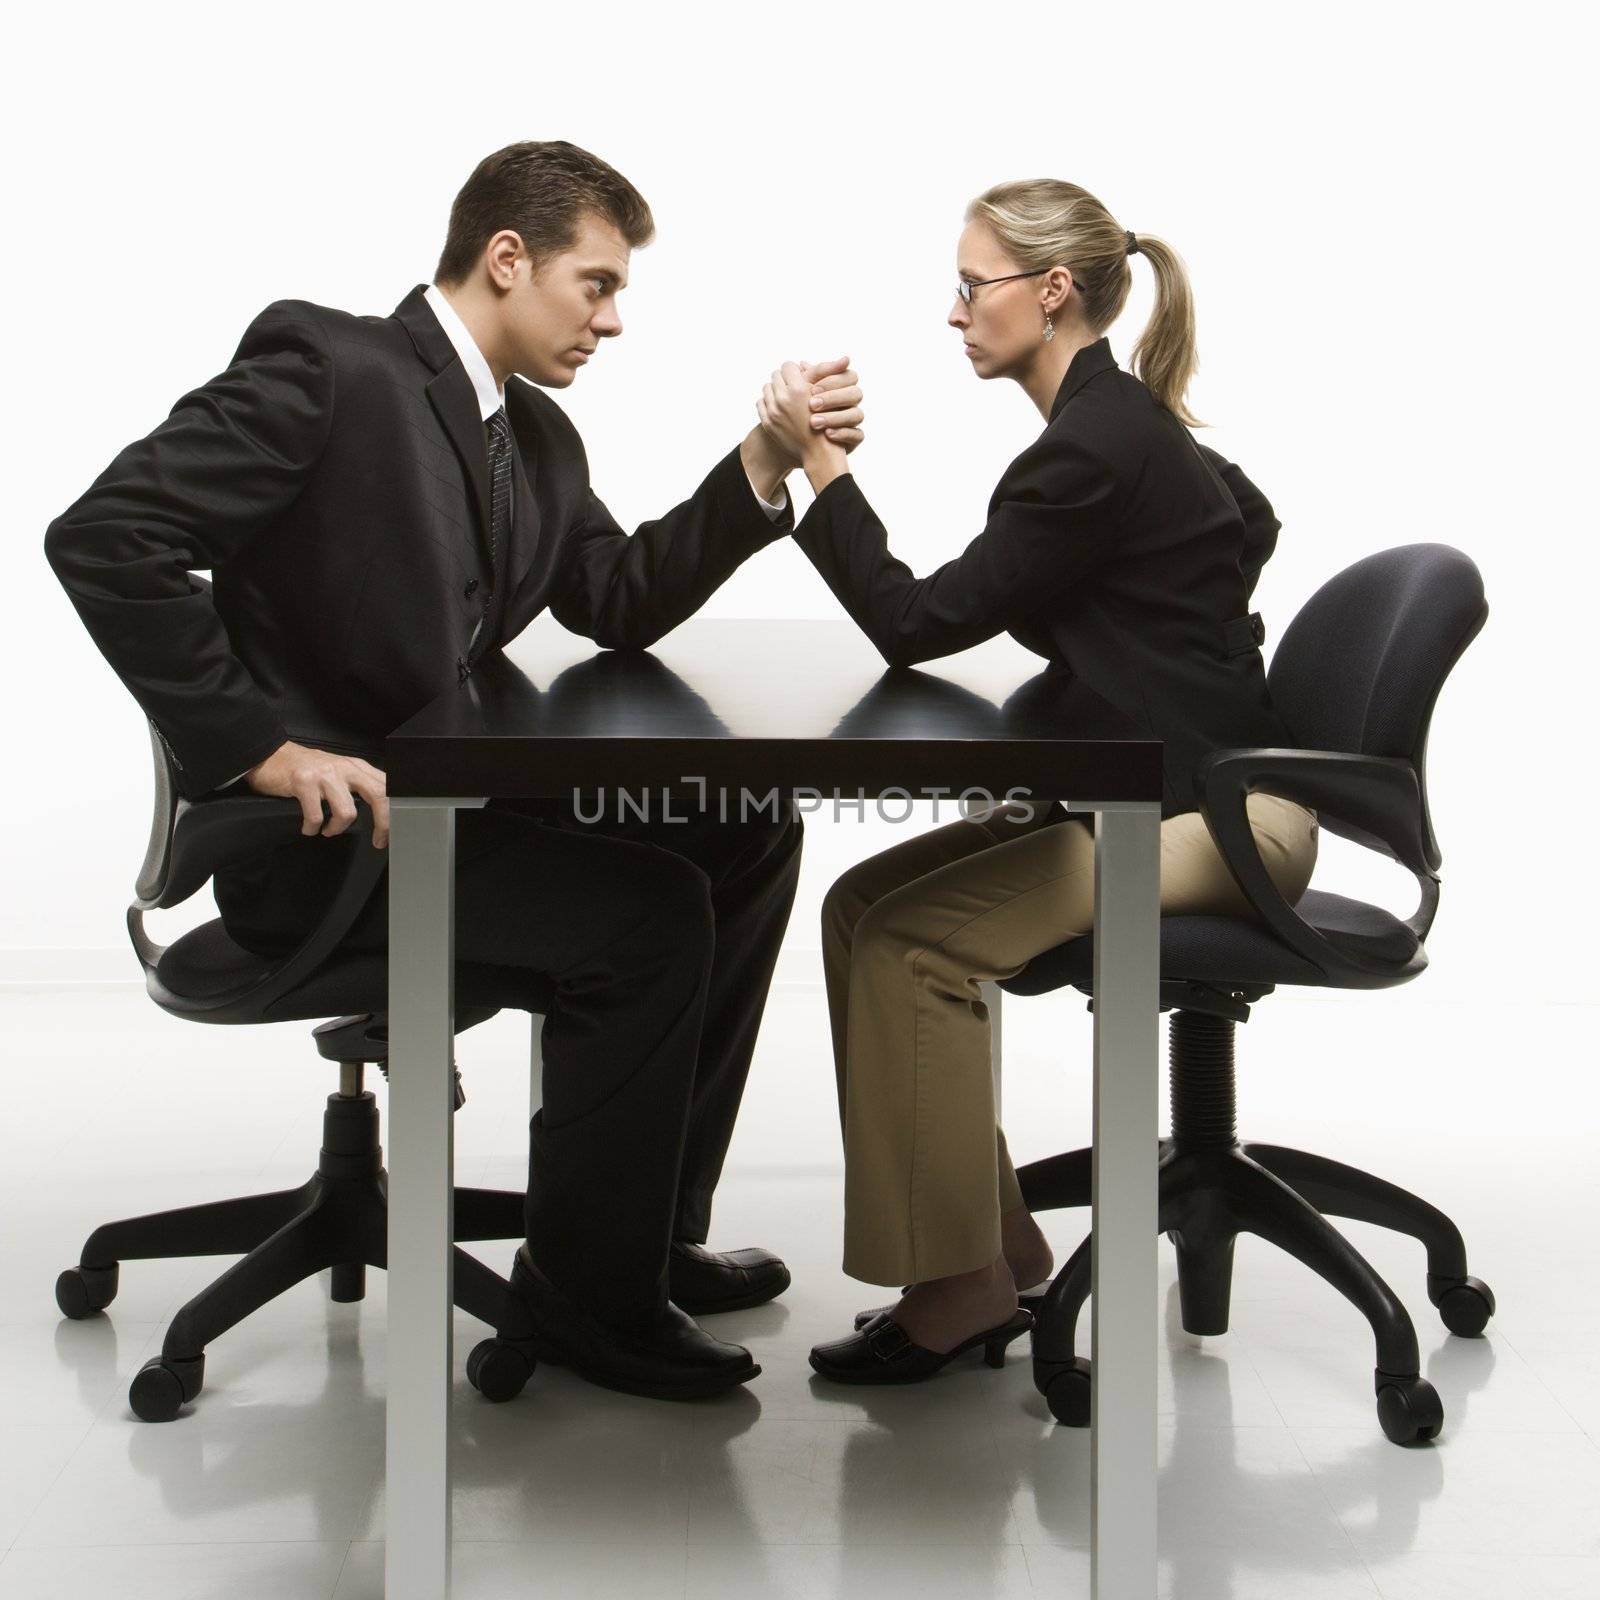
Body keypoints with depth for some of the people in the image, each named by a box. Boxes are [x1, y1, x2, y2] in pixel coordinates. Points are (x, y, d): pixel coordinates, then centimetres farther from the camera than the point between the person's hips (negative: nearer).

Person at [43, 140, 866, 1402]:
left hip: (446, 798, 10)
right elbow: (104, 539, -24)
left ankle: (653, 1232, 15)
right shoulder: (329, 368, -16)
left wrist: (764, 467, 1)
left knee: (747, 835, 8)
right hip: (309, 831, -10)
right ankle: (588, 1293, -4)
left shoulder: (537, 436, 12)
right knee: (647, 910, -20)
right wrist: (262, 751, -25)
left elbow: (619, 604, 13)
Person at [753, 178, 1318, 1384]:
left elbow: (918, 622, -18)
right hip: (1165, 792, 11)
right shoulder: (1120, 419, 11)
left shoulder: (1095, 451, -20)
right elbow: (1249, 525, 27)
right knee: (862, 905, 3)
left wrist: (819, 459, -13)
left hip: (1220, 817, -11)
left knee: (914, 939, -18)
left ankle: (959, 1288, -9)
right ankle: (998, 1255, 4)